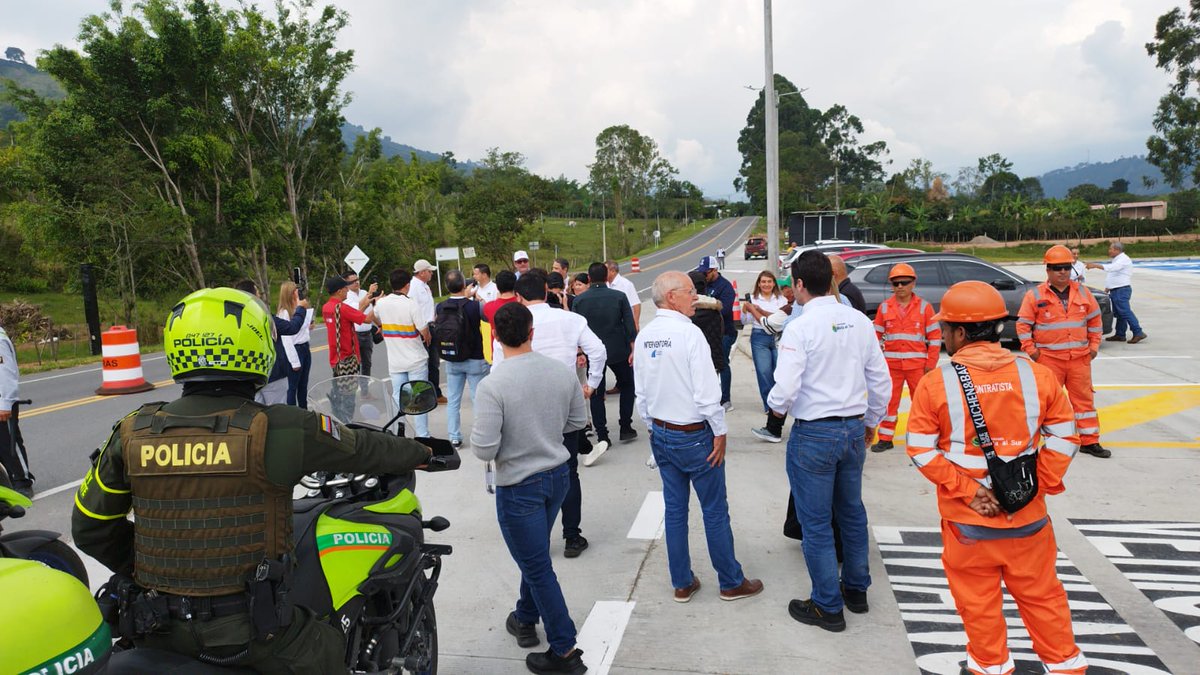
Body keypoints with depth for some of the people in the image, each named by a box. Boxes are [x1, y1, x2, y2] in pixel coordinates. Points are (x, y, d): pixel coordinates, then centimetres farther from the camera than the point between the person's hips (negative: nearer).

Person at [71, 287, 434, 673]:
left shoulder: (132, 434, -5)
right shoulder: (277, 430, -17)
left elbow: (90, 528, 4)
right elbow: (361, 449, -2)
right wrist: (417, 452, 17)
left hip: (158, 629, 4)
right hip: (247, 630, -3)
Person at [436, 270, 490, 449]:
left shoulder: (440, 307, -7)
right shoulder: (475, 306, -19)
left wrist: (464, 298, 13)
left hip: (451, 360, 3)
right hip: (475, 360, -3)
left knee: (453, 400, 12)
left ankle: (454, 438, 16)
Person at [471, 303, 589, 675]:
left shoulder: (492, 385, -24)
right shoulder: (562, 371, -8)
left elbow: (484, 450, -23)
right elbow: (577, 421, 4)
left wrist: (477, 435, -2)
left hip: (518, 487, -6)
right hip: (558, 475, 6)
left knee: (537, 567, 7)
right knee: (535, 555, 26)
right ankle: (525, 619, 46)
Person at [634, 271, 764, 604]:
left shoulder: (644, 337, 2)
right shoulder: (689, 333, -19)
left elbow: (641, 392, 8)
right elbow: (707, 392, -20)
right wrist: (720, 432, -10)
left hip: (660, 435, 7)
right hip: (694, 436, -7)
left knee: (675, 509, 14)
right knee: (715, 511, 6)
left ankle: (682, 583, 24)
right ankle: (731, 582, 19)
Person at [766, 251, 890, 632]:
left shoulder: (799, 328, -17)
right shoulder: (859, 321, 0)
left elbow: (785, 389, -23)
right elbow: (880, 380, 6)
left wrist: (776, 411, 0)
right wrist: (871, 421, 20)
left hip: (814, 433, -6)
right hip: (854, 428, 6)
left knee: (816, 522, 7)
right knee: (852, 511, 22)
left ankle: (828, 607, 18)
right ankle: (856, 590, 38)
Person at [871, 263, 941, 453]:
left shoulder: (924, 307, 0)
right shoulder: (884, 307, 5)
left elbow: (935, 337, 1)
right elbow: (877, 335, 10)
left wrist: (931, 363, -4)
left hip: (917, 364, -2)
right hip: (891, 364, 2)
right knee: (888, 401, 5)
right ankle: (885, 439, 14)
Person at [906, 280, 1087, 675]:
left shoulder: (936, 383, -13)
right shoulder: (1037, 375, -6)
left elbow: (921, 450, -13)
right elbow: (1064, 435, 0)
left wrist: (967, 489, -10)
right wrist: (1044, 484, 3)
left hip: (967, 517, -2)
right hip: (1027, 513, 3)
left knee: (978, 597, 14)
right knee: (1040, 593, 20)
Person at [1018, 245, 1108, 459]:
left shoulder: (1082, 293, 8)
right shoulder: (1035, 295, -4)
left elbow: (1095, 319, 19)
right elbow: (1023, 324, -2)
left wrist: (1094, 345, 13)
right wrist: (1030, 350, -7)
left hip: (1080, 357, 3)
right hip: (1049, 358, -3)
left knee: (1084, 398, 8)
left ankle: (1089, 441, 17)